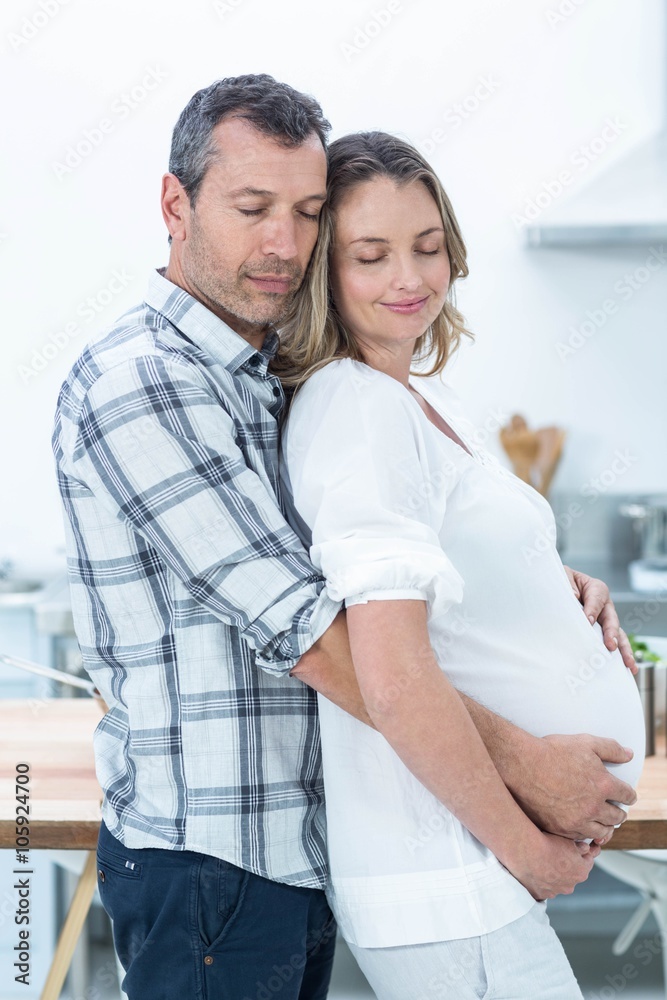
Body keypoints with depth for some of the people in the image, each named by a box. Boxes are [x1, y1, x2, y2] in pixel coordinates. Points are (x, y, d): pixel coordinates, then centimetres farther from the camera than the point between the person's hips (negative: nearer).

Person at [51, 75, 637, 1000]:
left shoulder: (271, 383, 12)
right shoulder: (139, 384, -18)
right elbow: (302, 630, -23)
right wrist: (523, 761, -19)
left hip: (302, 852, 9)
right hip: (208, 863, -9)